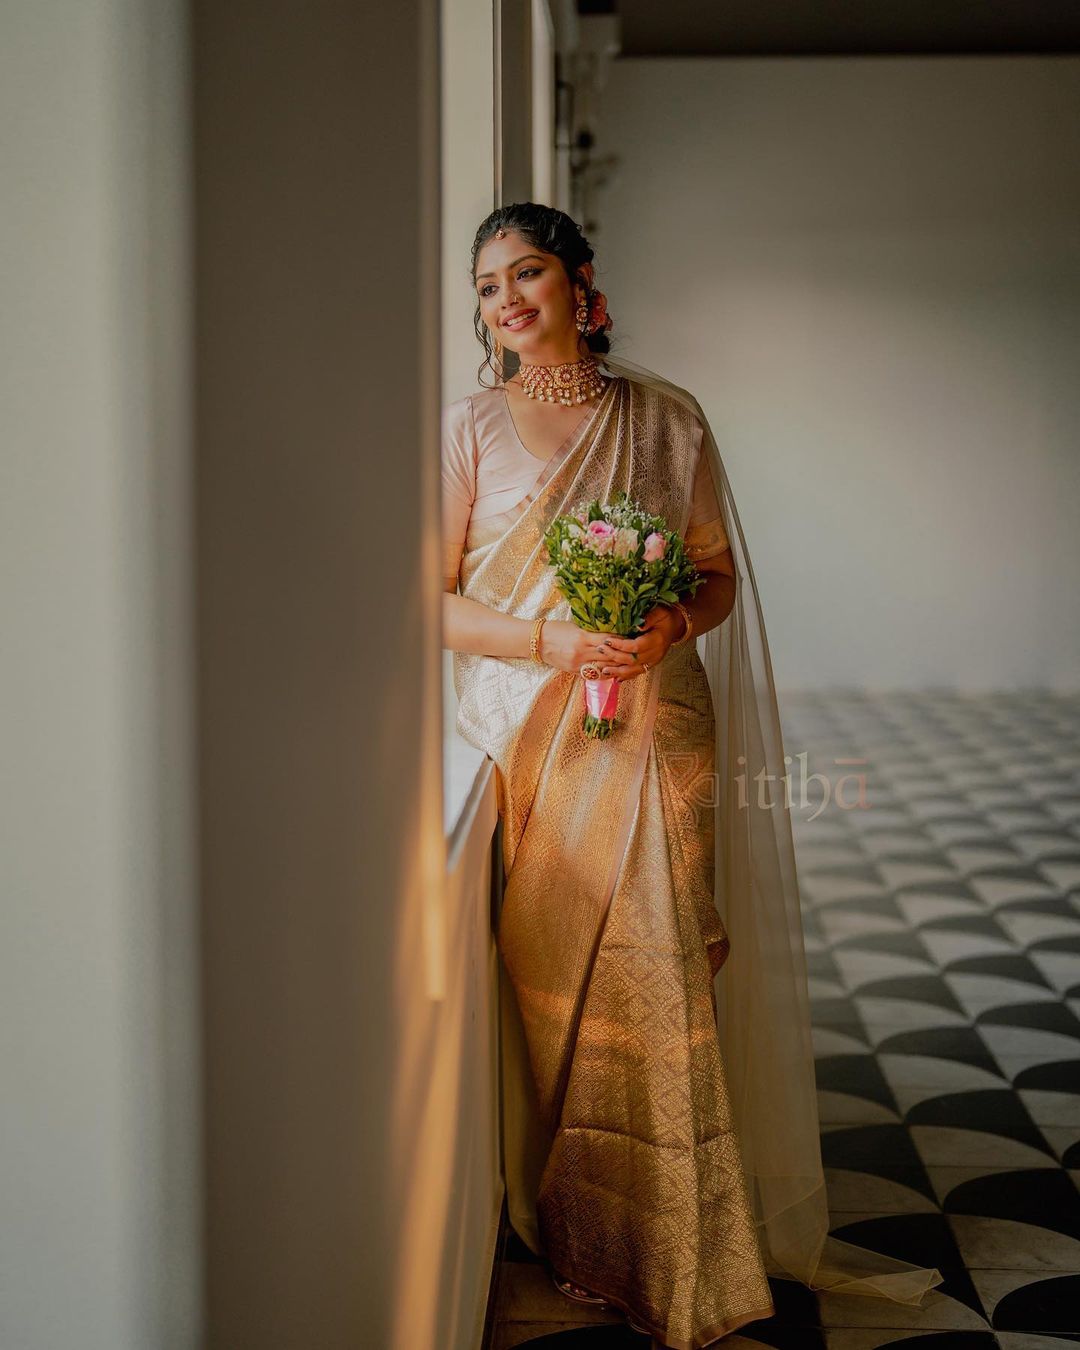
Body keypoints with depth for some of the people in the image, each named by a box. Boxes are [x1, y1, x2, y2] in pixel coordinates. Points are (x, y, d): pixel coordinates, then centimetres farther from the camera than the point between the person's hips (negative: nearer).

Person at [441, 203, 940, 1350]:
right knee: (547, 983, -7)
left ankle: (674, 1246, 10)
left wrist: (671, 623, -11)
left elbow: (722, 574, 11)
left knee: (657, 976, -5)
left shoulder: (666, 417, 8)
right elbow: (435, 604, 1)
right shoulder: (470, 428, 4)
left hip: (654, 733, 1)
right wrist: (549, 637, -15)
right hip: (531, 734, -1)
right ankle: (569, 1226, 10)